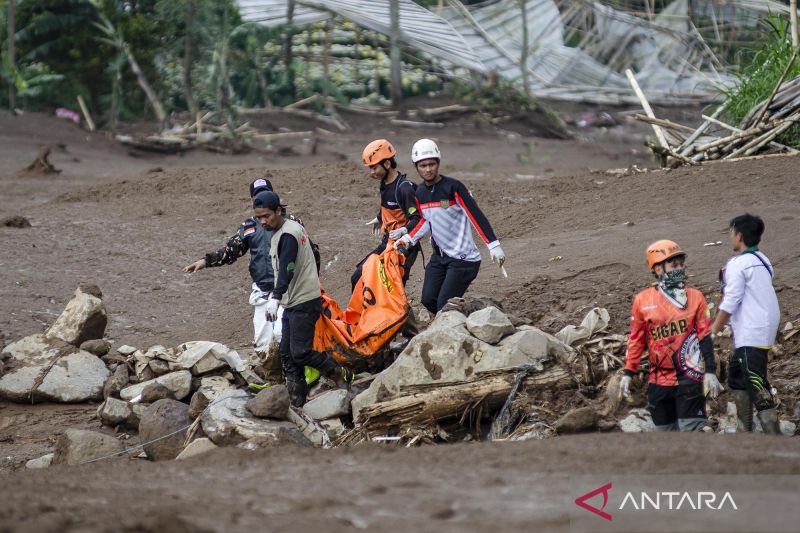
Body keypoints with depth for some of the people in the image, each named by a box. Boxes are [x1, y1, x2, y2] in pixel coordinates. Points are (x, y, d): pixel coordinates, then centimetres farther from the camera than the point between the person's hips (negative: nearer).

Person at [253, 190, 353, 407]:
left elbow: (287, 269, -31)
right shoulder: (292, 228, 14)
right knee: (286, 353, 8)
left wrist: (275, 297, -41)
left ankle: (341, 375, 4)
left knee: (300, 352, -13)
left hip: (304, 303, -10)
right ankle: (296, 401, 11)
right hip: (292, 302, 10)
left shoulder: (288, 235, -18)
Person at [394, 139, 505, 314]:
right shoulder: (420, 193, 6)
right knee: (428, 300, 2)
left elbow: (476, 215, -18)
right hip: (439, 256, 7)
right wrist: (408, 239, -3)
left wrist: (493, 245, -23)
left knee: (445, 305, -14)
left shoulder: (452, 187, -15)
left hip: (463, 258, -7)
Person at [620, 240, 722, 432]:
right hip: (659, 379, 2)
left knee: (691, 429, -10)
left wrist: (710, 372, -4)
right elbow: (636, 340, 9)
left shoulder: (695, 297, 2)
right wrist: (628, 373, 6)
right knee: (665, 432, 11)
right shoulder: (642, 301, 4)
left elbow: (705, 337, 2)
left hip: (689, 378, -2)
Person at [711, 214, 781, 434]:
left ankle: (775, 438, -20)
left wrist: (712, 333, -7)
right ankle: (746, 431, 25)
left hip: (751, 336, -10)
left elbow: (729, 304, -14)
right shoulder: (762, 261, 14)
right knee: (736, 374, 21)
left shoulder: (738, 264, -12)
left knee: (757, 387, -12)